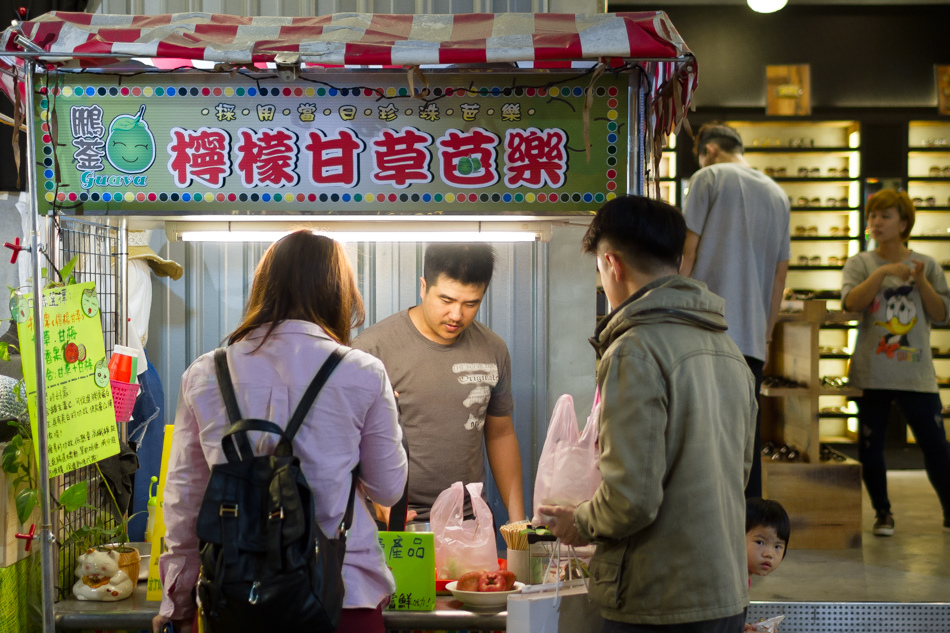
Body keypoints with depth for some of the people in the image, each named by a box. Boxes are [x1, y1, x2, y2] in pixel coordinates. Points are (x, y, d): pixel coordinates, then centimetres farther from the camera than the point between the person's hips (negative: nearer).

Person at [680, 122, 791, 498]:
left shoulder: (709, 176, 3)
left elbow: (687, 251, -3)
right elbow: (781, 272, 20)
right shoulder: (778, 194, 20)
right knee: (747, 435, 7)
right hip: (752, 335, 5)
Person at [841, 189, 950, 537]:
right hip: (871, 374, 0)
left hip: (916, 374, 0)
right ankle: (883, 514, 19)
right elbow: (851, 302, -13)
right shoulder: (860, 263, 4)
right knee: (870, 446, 4)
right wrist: (883, 273, -19)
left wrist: (921, 282, -10)